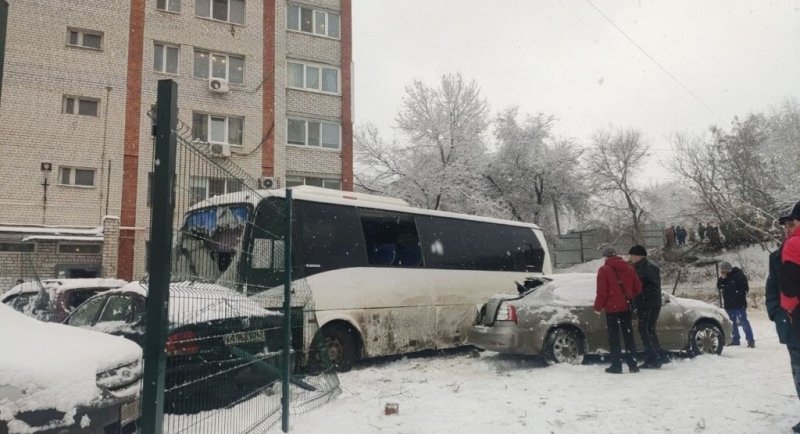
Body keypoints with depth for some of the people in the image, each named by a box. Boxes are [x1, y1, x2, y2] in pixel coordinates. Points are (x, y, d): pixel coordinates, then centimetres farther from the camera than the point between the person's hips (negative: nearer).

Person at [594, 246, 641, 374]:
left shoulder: (604, 270, -10)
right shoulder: (628, 268, 7)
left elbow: (602, 291, -14)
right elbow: (638, 288, 9)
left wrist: (597, 307, -4)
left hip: (612, 308, -5)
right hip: (625, 307, 5)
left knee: (614, 337, 2)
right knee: (628, 336, 13)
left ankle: (616, 365, 2)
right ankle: (633, 364, 15)